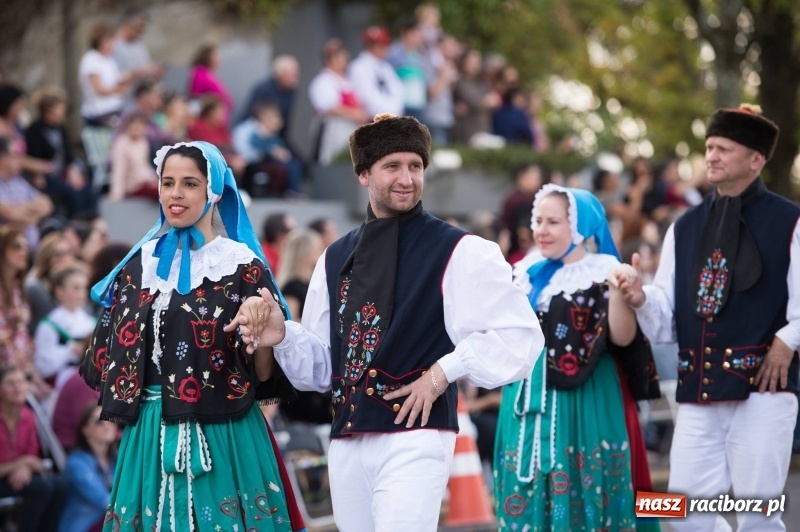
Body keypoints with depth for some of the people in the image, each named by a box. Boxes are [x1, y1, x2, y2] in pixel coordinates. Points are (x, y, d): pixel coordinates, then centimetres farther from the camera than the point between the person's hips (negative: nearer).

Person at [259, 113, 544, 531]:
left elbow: (520, 335, -5)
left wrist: (444, 372, -11)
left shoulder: (457, 252, -1)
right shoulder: (336, 259, 15)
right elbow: (321, 364, 16)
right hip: (347, 442, 6)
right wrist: (283, 337, -3)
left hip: (414, 438, -6)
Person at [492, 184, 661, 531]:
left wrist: (618, 292, -31)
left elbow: (623, 337, -17)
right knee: (529, 495, 6)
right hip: (531, 401, 6)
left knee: (583, 494, -4)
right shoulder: (528, 277, 13)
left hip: (584, 401, -6)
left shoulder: (603, 274, -5)